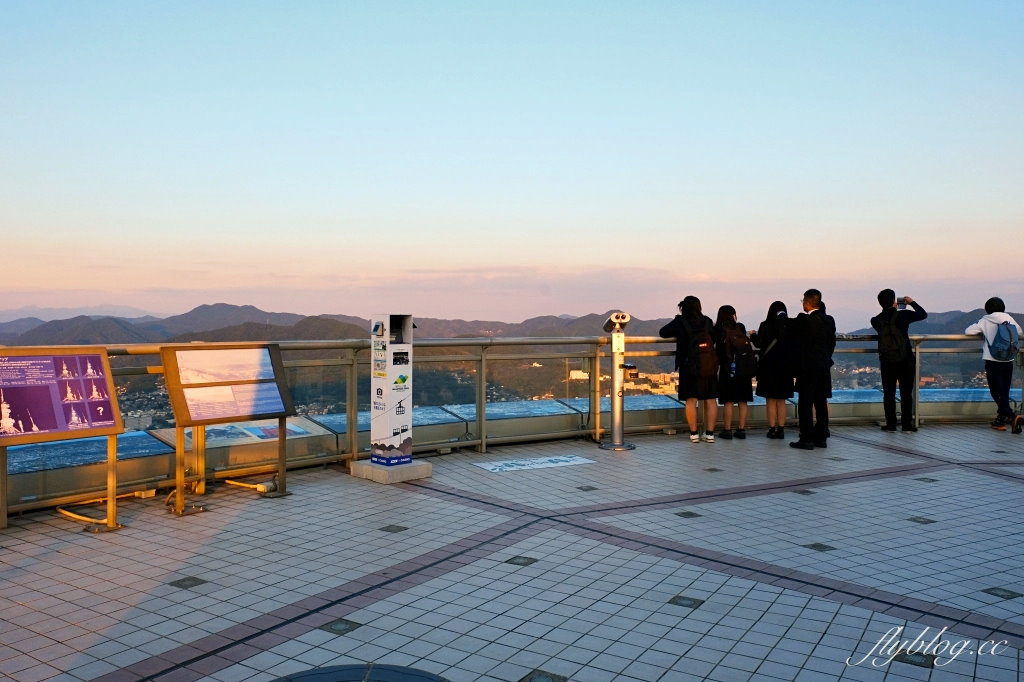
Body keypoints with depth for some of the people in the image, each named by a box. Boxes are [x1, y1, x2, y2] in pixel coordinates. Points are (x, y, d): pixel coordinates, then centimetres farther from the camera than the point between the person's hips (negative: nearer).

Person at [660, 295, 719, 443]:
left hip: (690, 366, -3)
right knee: (710, 400, 9)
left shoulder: (680, 322, -6)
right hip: (710, 365, 3)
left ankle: (694, 433, 5)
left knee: (691, 400, 4)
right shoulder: (707, 321, 5)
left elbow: (663, 332, 1)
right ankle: (709, 433, 11)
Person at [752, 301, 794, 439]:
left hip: (768, 366, -3)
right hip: (785, 367, 3)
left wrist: (753, 335, 9)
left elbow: (758, 344, -10)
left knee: (771, 400, 5)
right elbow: (793, 346, -2)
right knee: (781, 400, 11)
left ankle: (772, 429, 3)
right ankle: (781, 429, 9)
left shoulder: (765, 326, -10)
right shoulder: (789, 326, -2)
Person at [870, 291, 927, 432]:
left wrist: (892, 309, 20)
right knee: (906, 393, 5)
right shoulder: (903, 315, -9)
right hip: (906, 361, -1)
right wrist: (912, 302, 20)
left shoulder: (876, 321, -4)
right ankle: (907, 424, 6)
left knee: (888, 393, 7)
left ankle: (890, 424, 7)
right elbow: (923, 314, 7)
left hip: (886, 362, 2)